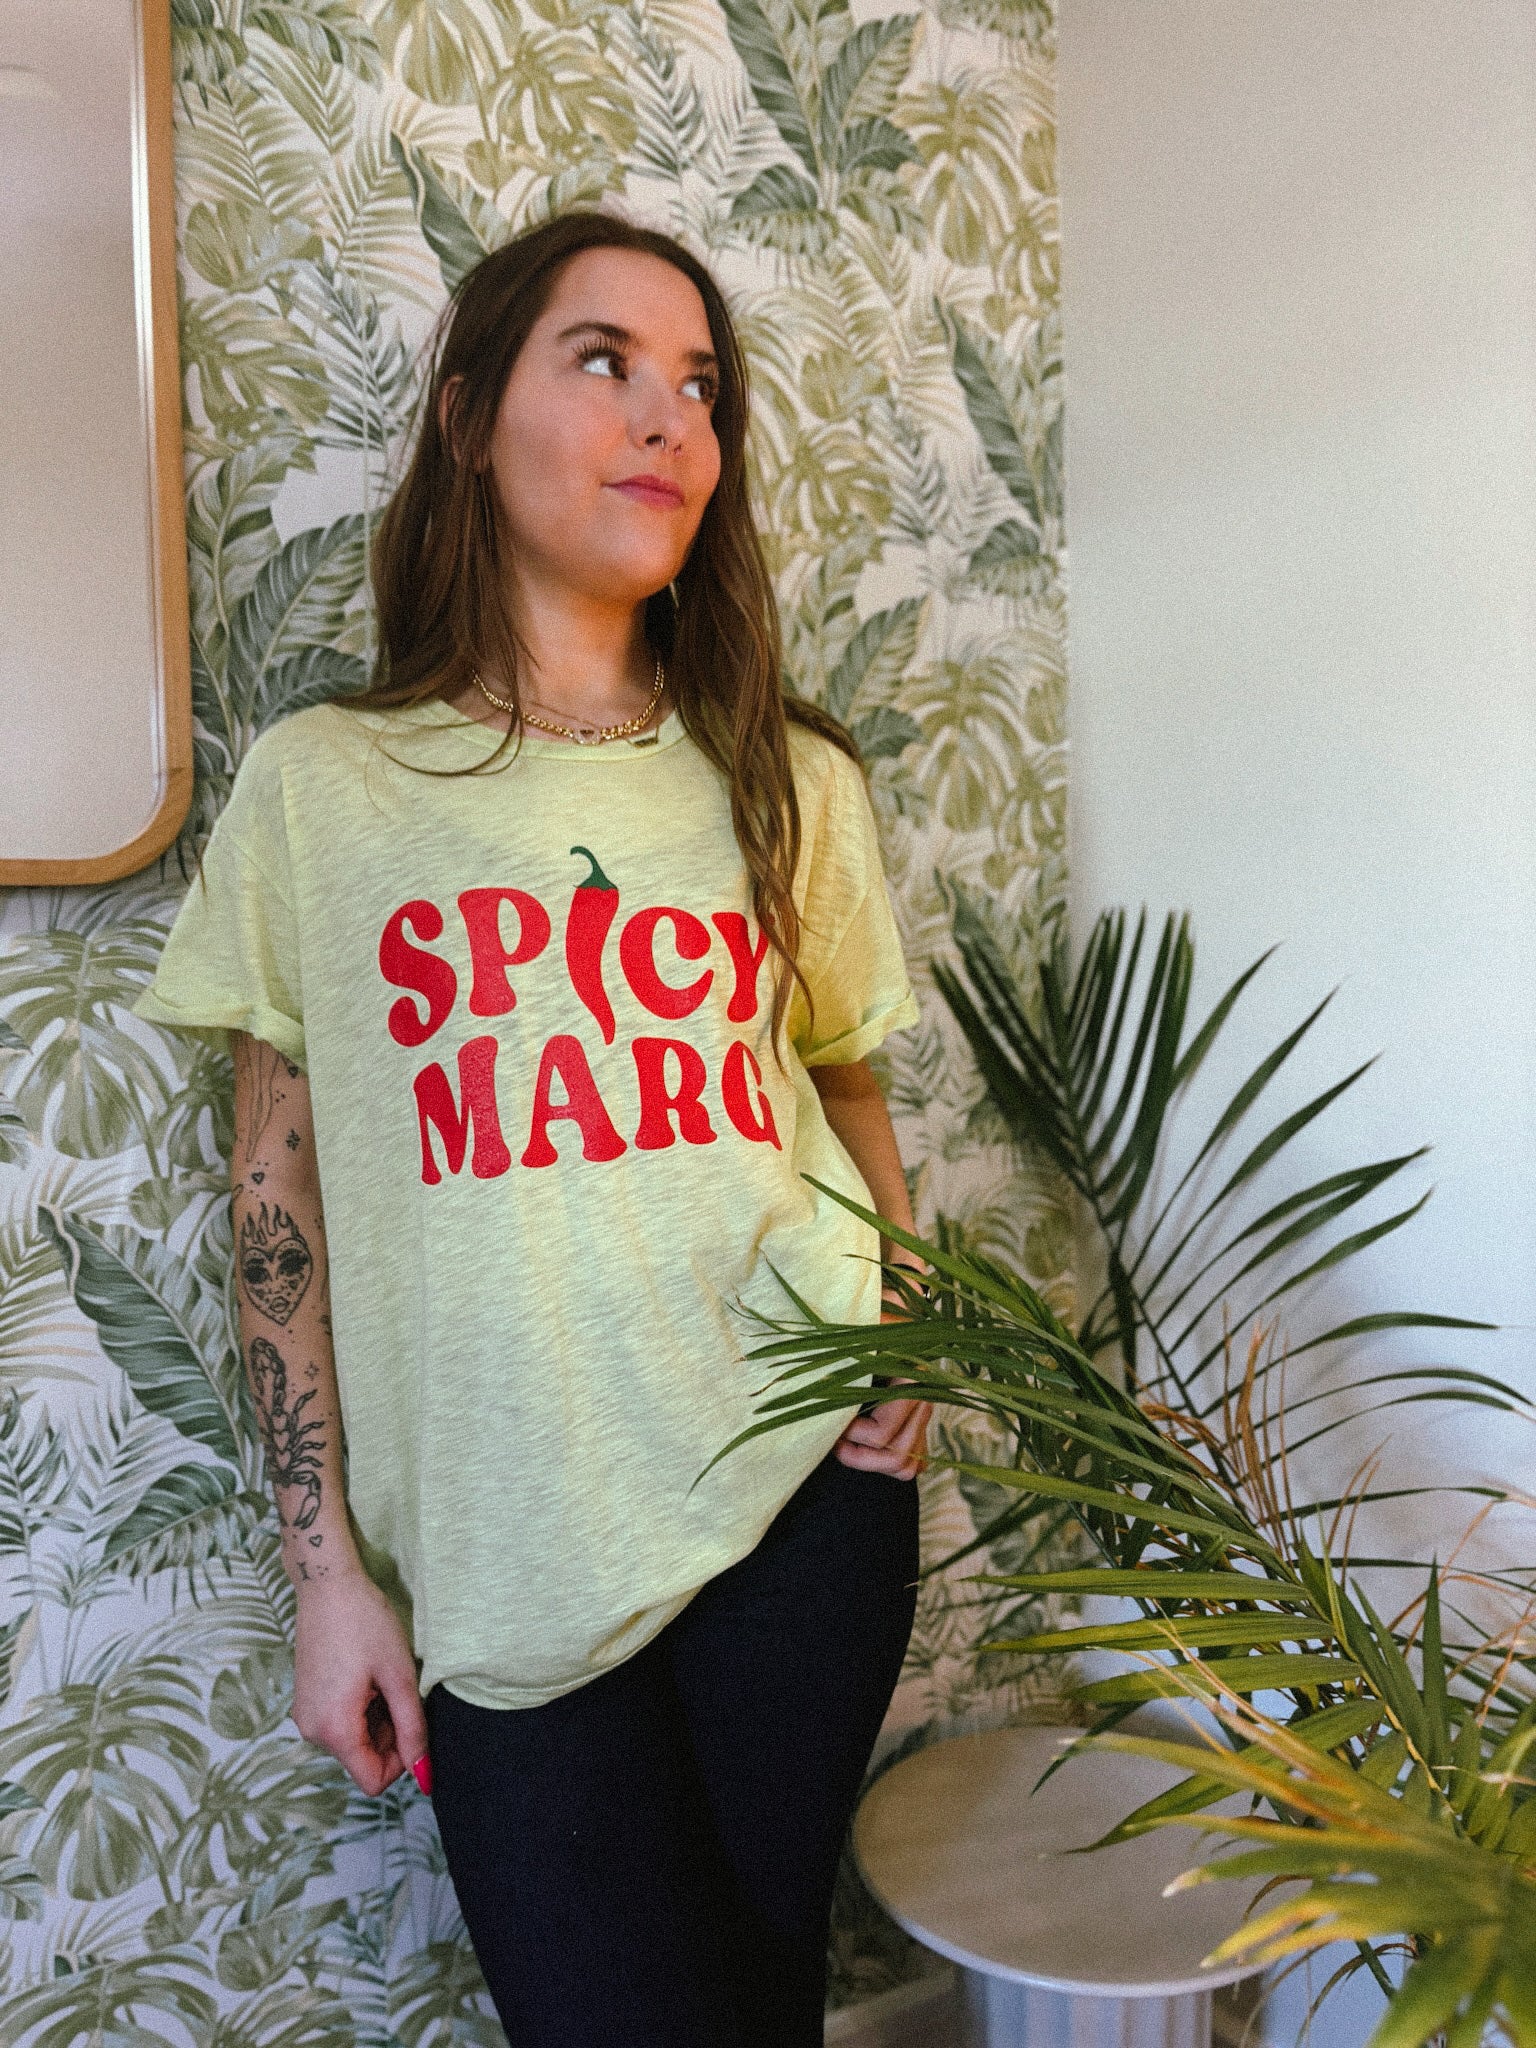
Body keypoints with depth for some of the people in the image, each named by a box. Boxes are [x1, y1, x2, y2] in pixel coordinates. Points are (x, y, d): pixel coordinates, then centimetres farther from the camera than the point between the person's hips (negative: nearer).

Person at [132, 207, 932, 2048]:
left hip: (801, 1487, 2)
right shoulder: (320, 785, -2)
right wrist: (328, 1564, -1)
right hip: (500, 1563, -1)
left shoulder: (791, 781, 4)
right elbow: (278, 1192, 0)